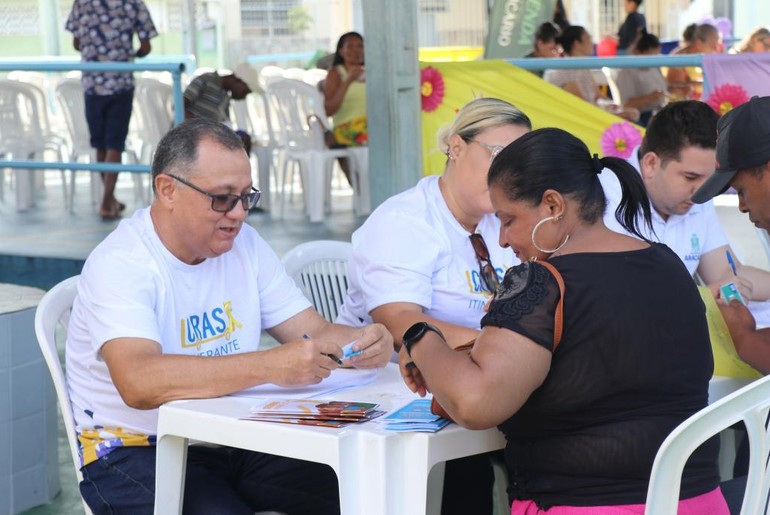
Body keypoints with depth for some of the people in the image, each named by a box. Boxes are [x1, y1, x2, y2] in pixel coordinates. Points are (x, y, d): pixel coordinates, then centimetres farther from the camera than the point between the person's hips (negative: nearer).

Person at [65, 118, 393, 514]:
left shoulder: (244, 244, 7)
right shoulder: (119, 265, -15)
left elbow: (315, 333, 6)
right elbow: (139, 383, -31)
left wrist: (362, 342, -18)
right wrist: (268, 366, -38)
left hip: (238, 442, 6)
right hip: (138, 451, -5)